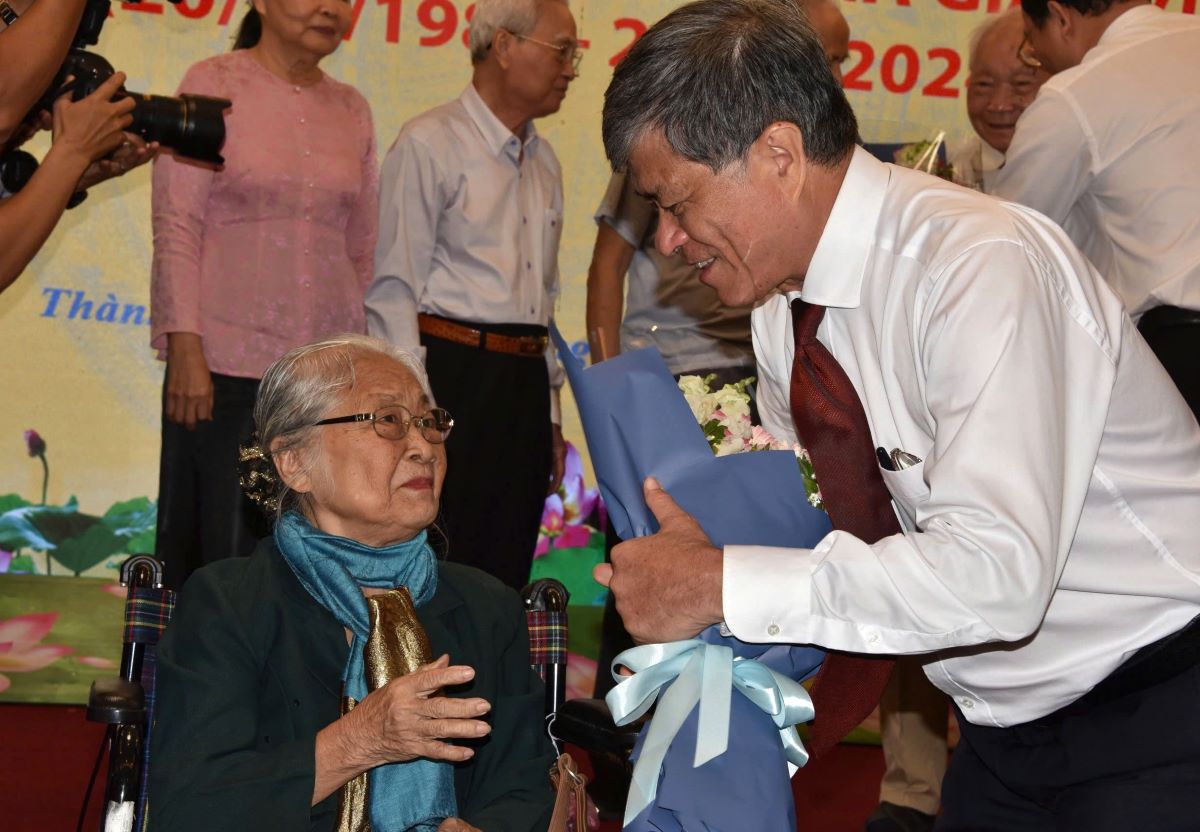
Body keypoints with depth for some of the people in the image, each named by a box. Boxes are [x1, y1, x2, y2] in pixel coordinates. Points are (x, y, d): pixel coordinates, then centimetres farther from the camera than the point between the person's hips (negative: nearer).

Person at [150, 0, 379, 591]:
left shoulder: (351, 109, 12)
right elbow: (176, 226, -5)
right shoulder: (214, 84, 0)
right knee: (218, 548, 0)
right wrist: (185, 347, -13)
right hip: (228, 363, -4)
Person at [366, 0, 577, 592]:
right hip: (452, 372, -7)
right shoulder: (430, 144, -5)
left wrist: (550, 412, 20)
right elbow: (394, 289, -9)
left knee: (505, 578, 8)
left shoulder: (543, 161, 17)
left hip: (525, 382, 7)